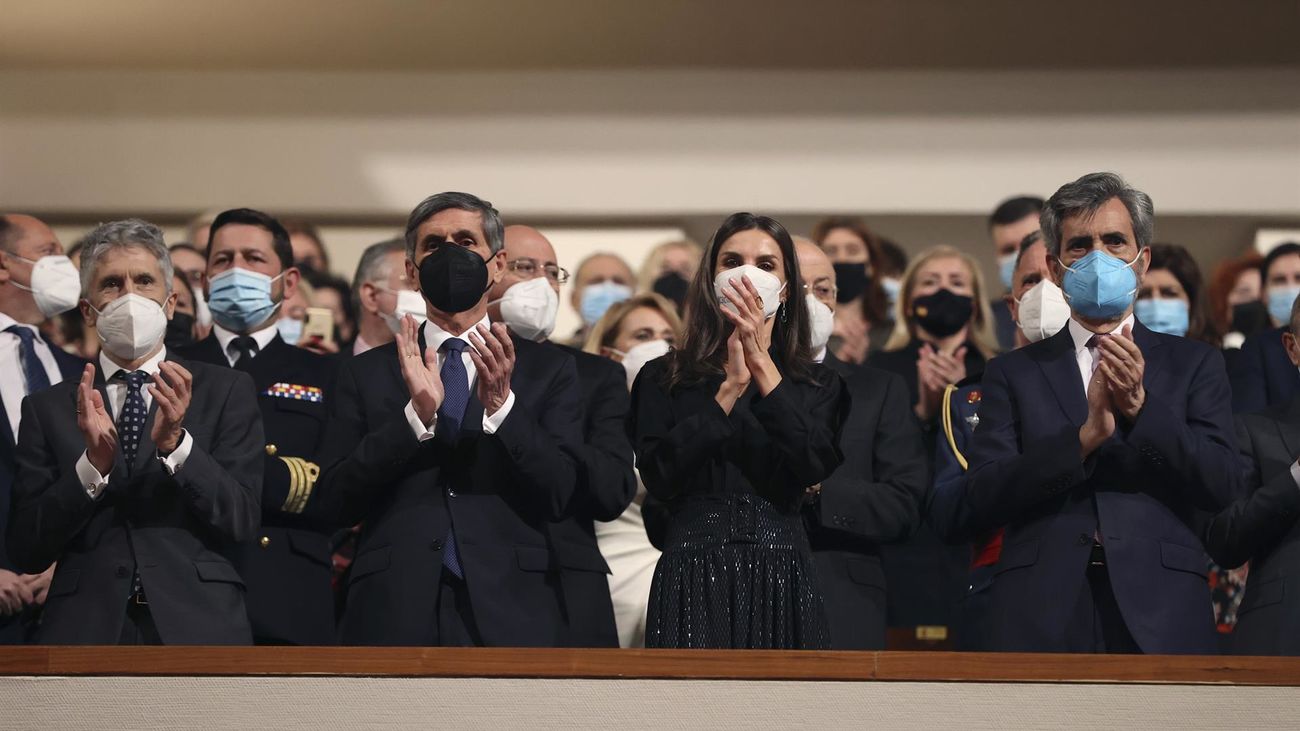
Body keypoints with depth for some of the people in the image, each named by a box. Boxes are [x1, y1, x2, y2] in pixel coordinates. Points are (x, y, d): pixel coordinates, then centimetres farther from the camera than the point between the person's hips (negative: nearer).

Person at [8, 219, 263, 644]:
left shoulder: (226, 391, 4)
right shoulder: (46, 409, 6)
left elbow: (241, 521, -5)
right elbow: (26, 552, -1)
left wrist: (175, 443, -19)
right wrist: (93, 463, -15)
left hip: (197, 625, 0)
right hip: (85, 631, 1)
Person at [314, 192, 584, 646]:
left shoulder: (548, 370, 7)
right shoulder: (364, 373, 8)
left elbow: (558, 495, -3)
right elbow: (336, 502, -2)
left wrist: (502, 403, -16)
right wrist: (416, 414, -14)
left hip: (511, 614, 0)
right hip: (394, 616, 0)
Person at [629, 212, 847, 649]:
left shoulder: (818, 384, 10)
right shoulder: (663, 378, 7)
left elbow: (817, 466, -10)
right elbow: (658, 477, -9)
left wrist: (761, 363, -14)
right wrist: (732, 385, -11)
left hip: (782, 579, 1)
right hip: (693, 578, -1)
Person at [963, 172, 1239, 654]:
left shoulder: (1193, 365, 10)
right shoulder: (1014, 372, 9)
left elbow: (1220, 487, -2)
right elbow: (981, 502, -2)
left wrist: (1140, 405, -14)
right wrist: (1085, 435, -14)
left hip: (1161, 615, 0)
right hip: (1041, 619, 0)